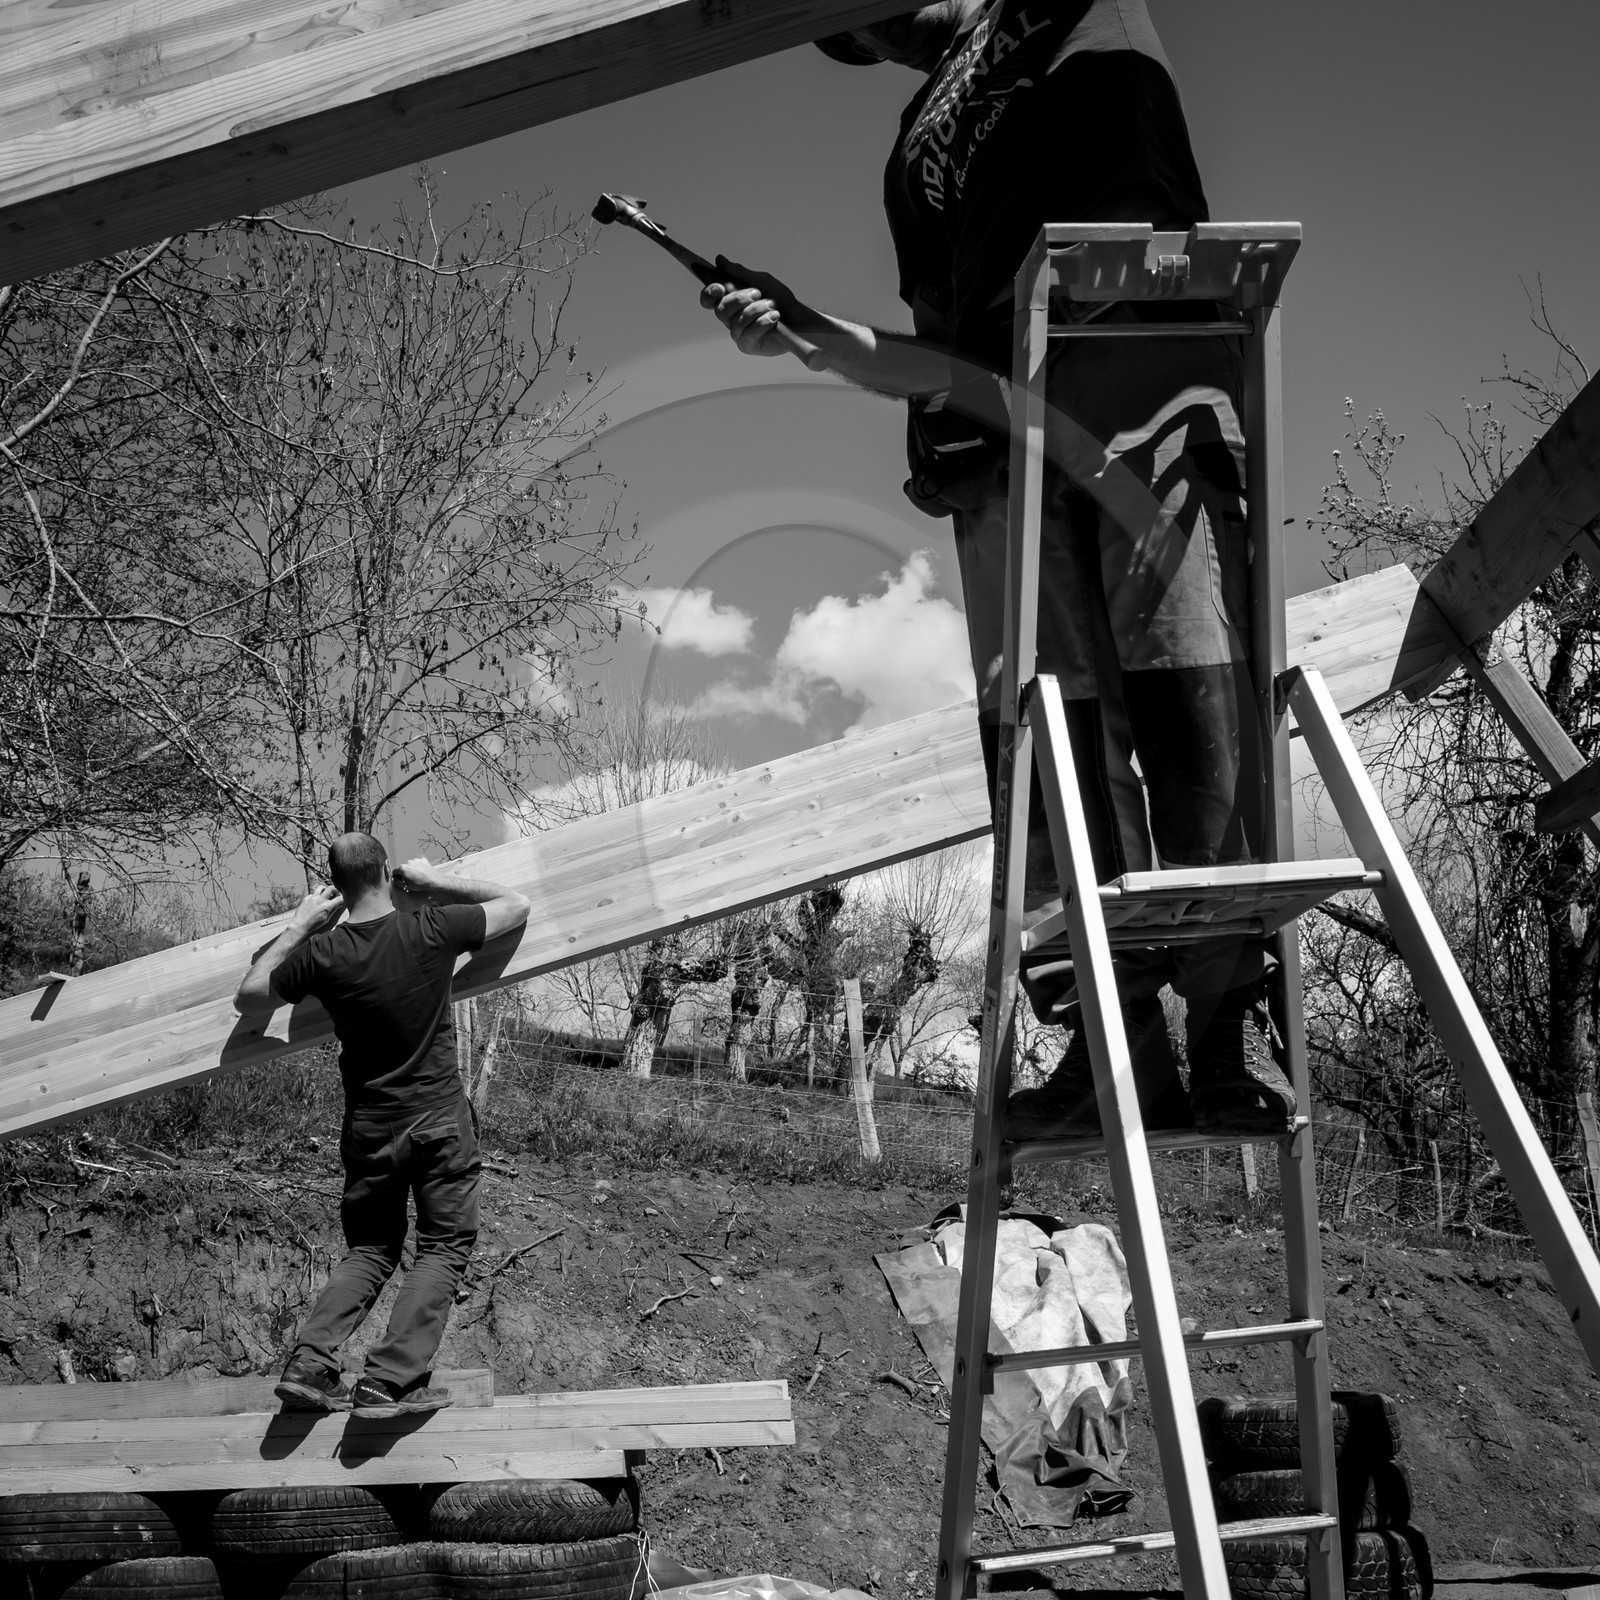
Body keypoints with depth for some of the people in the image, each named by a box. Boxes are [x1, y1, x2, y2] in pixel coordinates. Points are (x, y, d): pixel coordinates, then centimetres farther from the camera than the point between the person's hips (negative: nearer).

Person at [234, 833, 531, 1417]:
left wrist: (298, 926, 8)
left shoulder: (320, 954, -10)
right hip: (440, 1117, -3)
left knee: (368, 1250, 17)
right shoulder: (431, 929, -14)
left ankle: (310, 1363, 2)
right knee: (445, 1246, 6)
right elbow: (517, 904, 2)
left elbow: (247, 998, 8)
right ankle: (390, 1380, -5)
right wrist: (435, 881, 7)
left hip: (368, 1127, 3)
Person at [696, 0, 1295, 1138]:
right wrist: (800, 327, 10)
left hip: (1147, 371, -4)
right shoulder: (915, 152, 31)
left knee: (1192, 689, -16)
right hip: (999, 415, 4)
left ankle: (1234, 1016, -16)